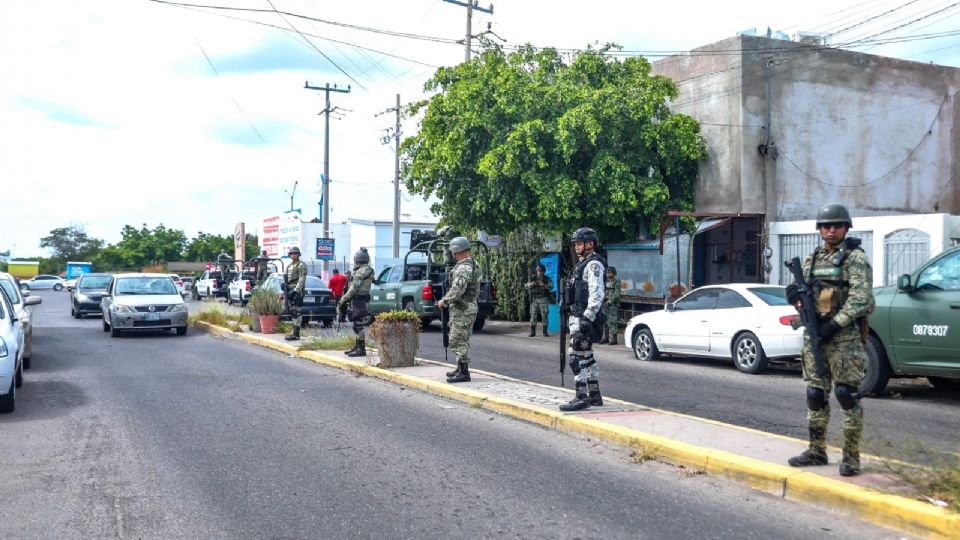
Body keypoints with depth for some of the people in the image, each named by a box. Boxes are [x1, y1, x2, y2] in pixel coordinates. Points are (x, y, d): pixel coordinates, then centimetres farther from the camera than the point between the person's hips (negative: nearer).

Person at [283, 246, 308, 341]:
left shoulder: (301, 265, -8)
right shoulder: (289, 265, 20)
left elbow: (302, 280, -16)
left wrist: (295, 291, -24)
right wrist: (285, 292, 18)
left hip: (297, 292, -9)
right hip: (290, 291, 9)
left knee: (296, 313, -11)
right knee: (292, 312, 10)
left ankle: (296, 334, -12)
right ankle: (295, 332, 15)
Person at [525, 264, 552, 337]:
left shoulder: (547, 279, 8)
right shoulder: (533, 279, 15)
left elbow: (551, 287, -4)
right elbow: (526, 286, 11)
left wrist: (544, 285, -23)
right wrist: (530, 284, -12)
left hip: (543, 299, -2)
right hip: (534, 299, 2)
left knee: (545, 315, -5)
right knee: (533, 315, -2)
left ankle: (545, 332, 1)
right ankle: (532, 332, 1)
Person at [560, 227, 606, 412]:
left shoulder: (594, 264, -11)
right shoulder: (583, 264, 21)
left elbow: (597, 293, -21)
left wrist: (587, 317, -26)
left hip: (583, 318, -11)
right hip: (577, 316, 11)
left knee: (576, 356, -11)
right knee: (586, 356, 13)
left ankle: (582, 397, -10)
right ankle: (594, 395, 19)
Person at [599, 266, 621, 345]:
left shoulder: (616, 282, -5)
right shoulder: (606, 282, 16)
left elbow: (617, 294, -12)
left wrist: (609, 301, -16)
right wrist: (603, 300, 5)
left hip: (613, 305, -7)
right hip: (605, 304, 7)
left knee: (612, 321, -9)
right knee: (605, 321, 9)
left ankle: (613, 339, -7)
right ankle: (605, 337, 16)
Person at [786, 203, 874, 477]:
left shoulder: (855, 258, -4)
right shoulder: (811, 259, 14)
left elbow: (861, 298, -14)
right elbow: (804, 293, 19)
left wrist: (834, 325, -20)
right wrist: (795, 293, -5)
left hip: (844, 335, -6)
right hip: (813, 334, 6)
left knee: (846, 395, -6)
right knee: (815, 394, 9)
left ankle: (851, 457, 2)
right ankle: (817, 451, 19)